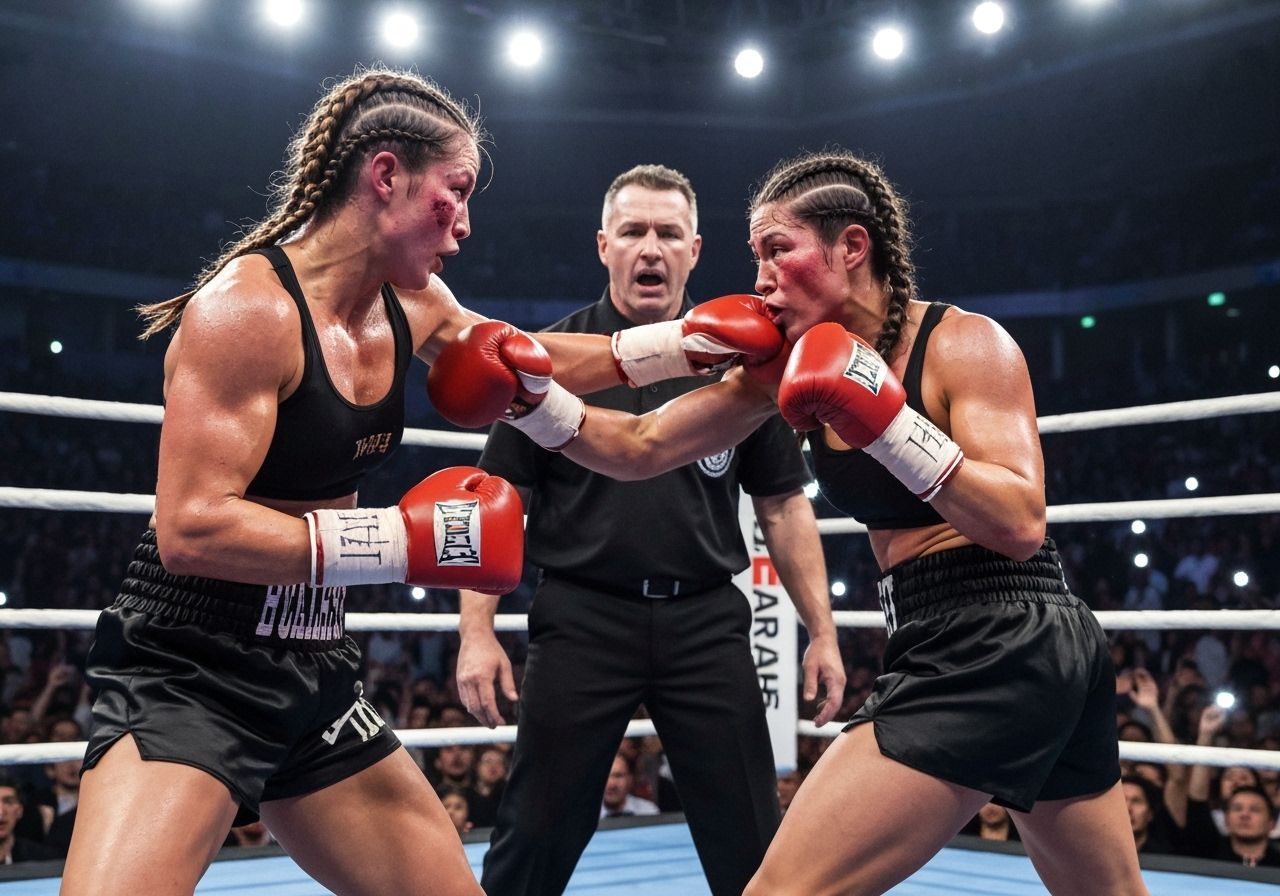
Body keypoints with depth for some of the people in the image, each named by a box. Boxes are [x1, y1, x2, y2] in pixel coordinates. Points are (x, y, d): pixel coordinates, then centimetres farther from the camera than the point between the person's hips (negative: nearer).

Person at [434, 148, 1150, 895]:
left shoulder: (966, 344, -12)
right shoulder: (791, 365, 6)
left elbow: (1020, 524, -20)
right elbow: (641, 449, 2)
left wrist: (887, 424, -25)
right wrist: (535, 397, -12)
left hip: (996, 651, -8)